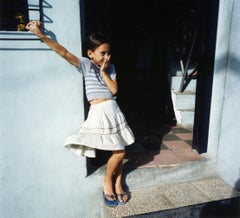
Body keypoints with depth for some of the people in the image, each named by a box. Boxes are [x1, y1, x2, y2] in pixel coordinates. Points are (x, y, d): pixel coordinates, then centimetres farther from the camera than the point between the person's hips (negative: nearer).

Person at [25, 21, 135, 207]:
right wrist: (40, 35, -18)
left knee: (120, 151, 7)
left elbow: (115, 89, 0)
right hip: (99, 113, -5)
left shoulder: (110, 67, 9)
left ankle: (118, 184, 27)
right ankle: (107, 181, 20)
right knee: (119, 152, -6)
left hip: (113, 111, 6)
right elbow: (64, 52, -14)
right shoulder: (86, 64, -5)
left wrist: (104, 72, -5)